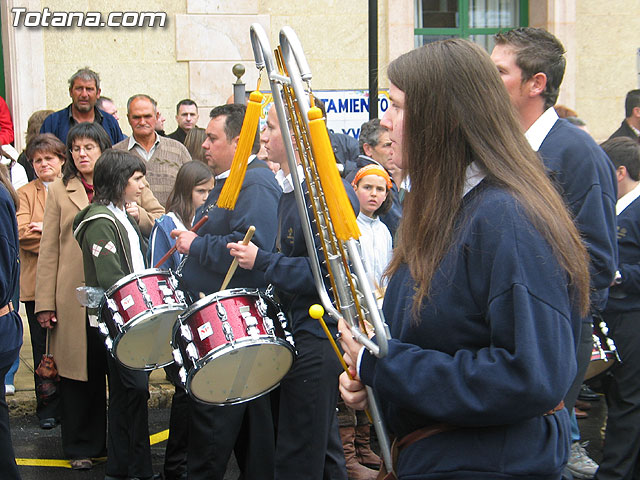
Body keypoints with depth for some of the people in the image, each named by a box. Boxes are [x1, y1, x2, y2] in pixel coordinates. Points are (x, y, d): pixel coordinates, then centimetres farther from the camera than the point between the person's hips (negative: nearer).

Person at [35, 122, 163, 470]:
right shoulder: (59, 191, 9)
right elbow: (49, 250, 5)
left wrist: (139, 216, -13)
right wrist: (45, 303, -2)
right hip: (76, 300, 0)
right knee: (81, 372, 4)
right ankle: (82, 447, 19)